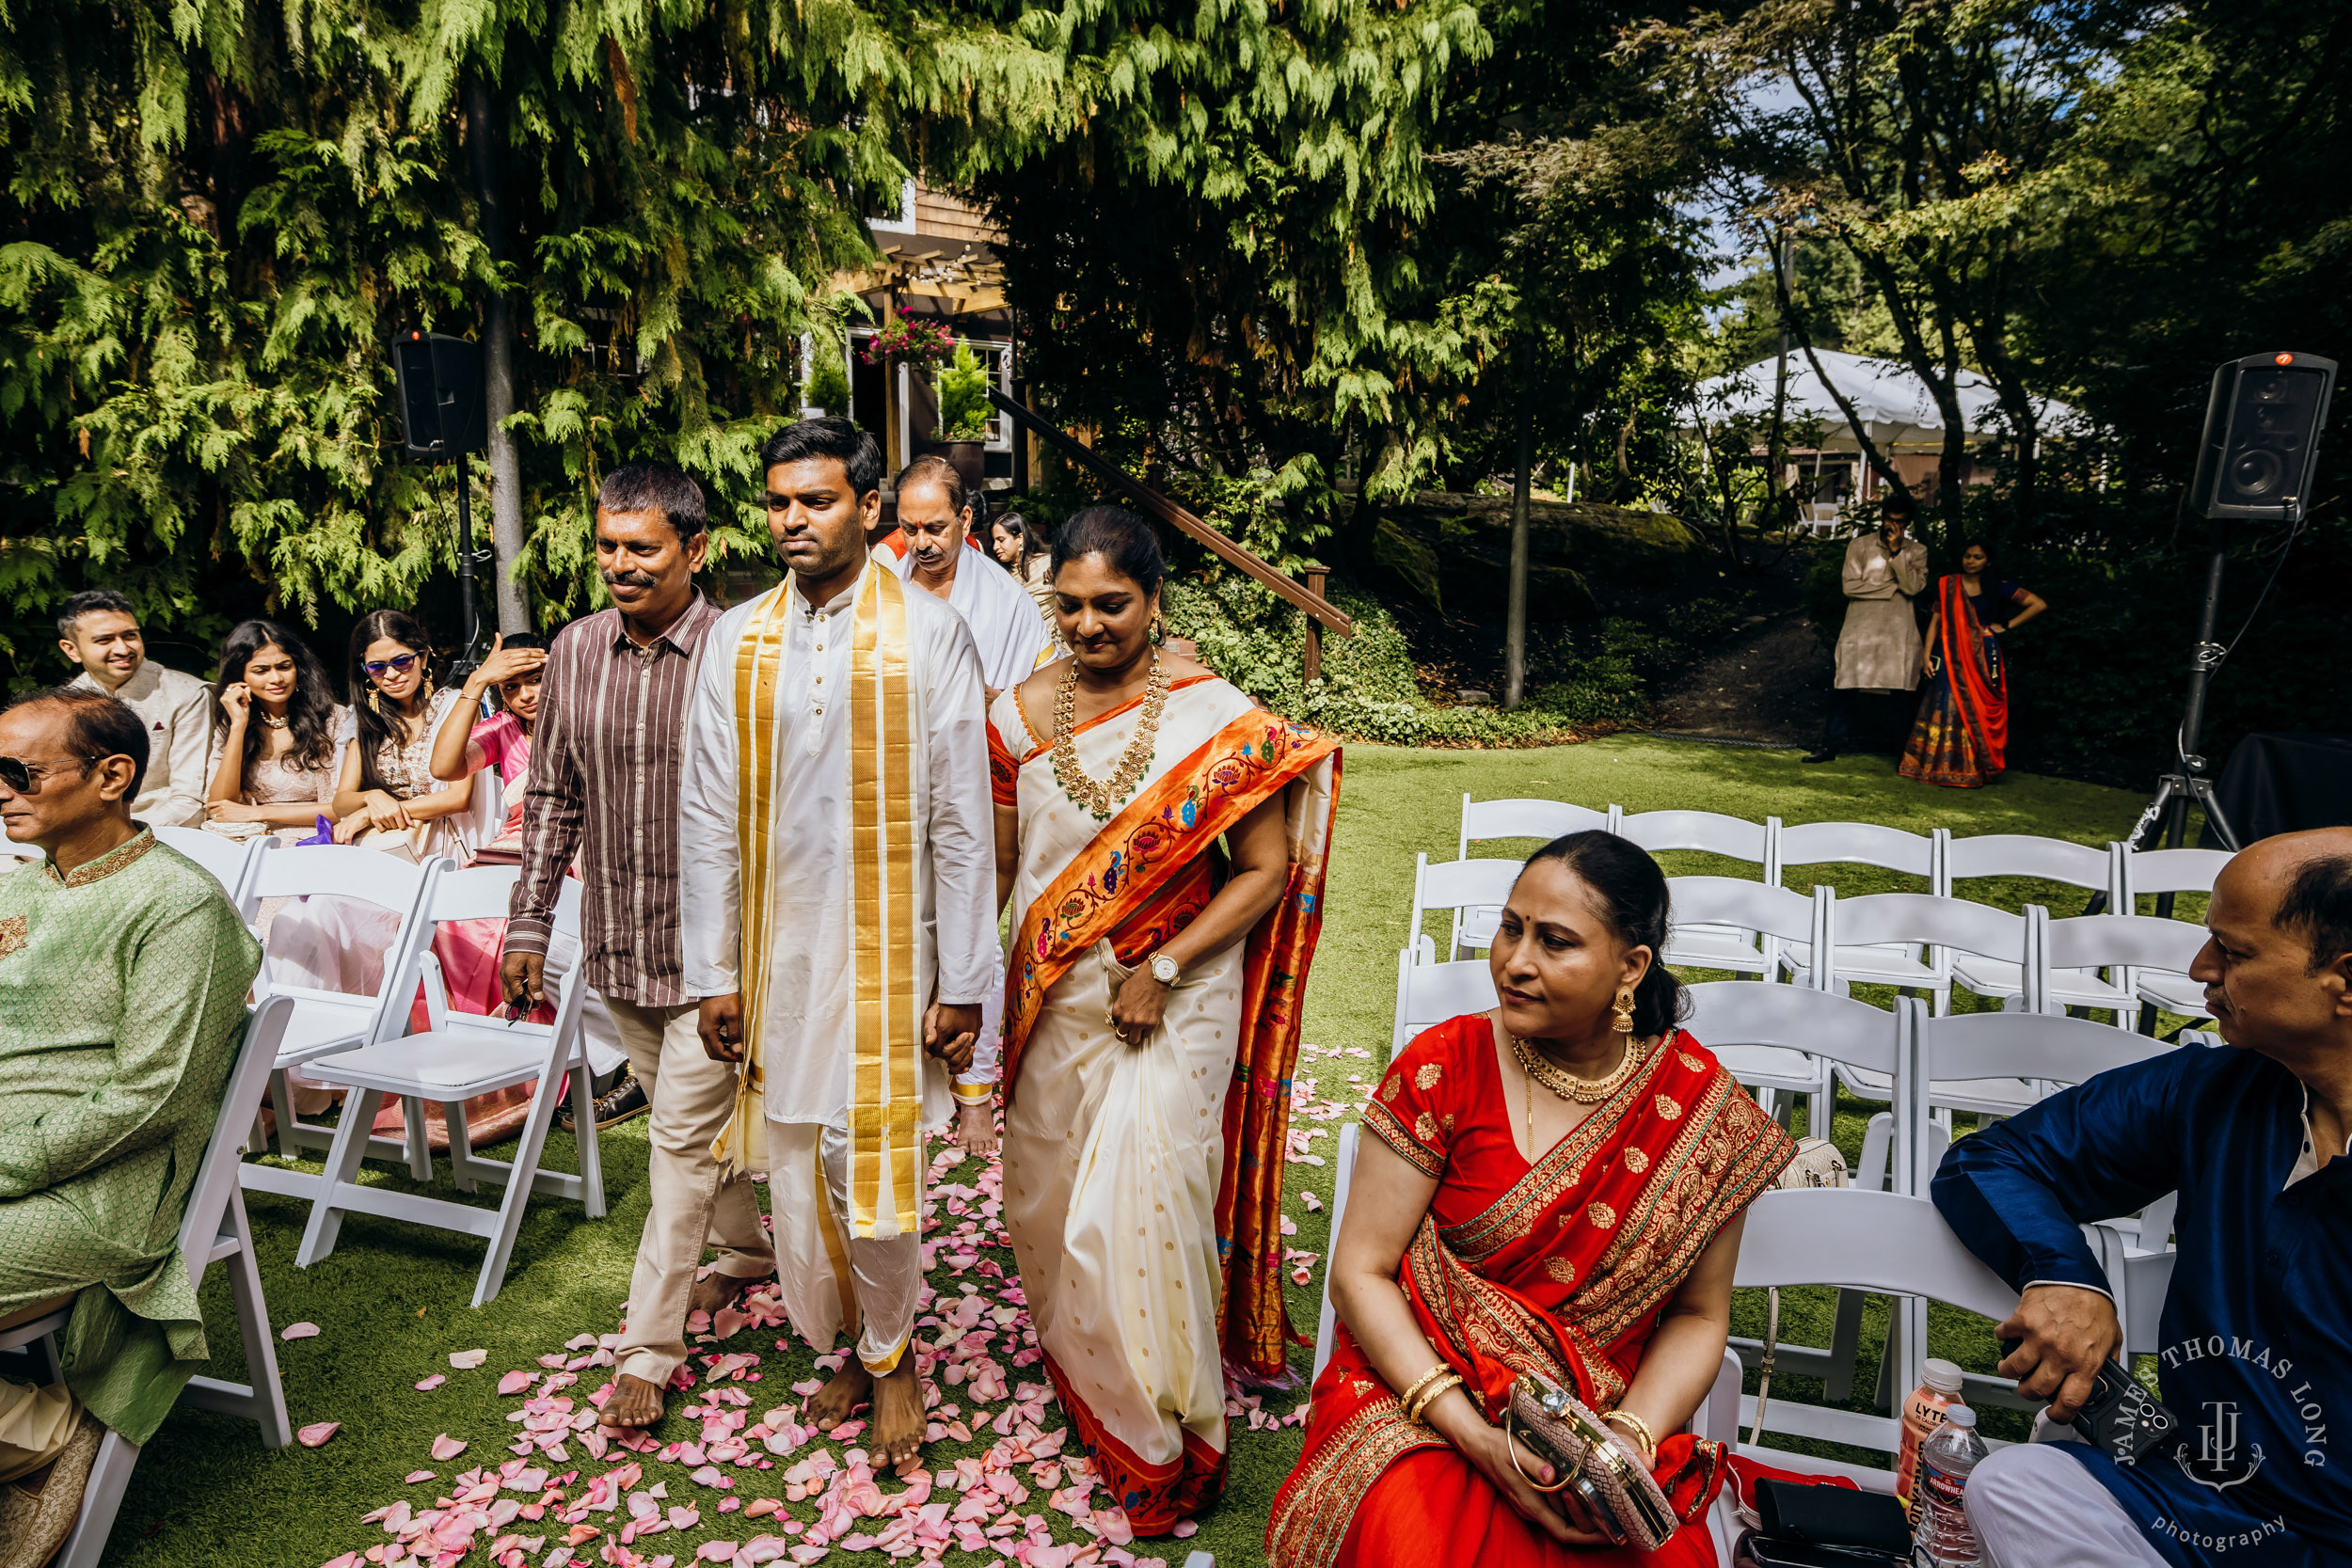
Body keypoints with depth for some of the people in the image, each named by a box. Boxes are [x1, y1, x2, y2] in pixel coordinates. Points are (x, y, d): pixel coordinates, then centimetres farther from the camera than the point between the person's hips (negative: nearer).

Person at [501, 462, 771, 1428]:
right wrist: (528, 928, 9)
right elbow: (552, 797, 10)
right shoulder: (575, 651, 2)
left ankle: (649, 1348, 14)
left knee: (684, 1136, 1)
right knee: (698, 1117, 20)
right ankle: (750, 1250, 43)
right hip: (617, 942, 6)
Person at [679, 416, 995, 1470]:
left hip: (888, 953, -3)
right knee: (795, 1175, 11)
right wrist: (712, 972, 3)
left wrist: (962, 983, -8)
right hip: (776, 955, 3)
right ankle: (849, 1348, 36)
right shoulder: (737, 641, 4)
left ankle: (890, 1355, 30)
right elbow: (706, 818, 6)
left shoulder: (928, 634, -5)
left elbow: (962, 821, -6)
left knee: (874, 1175, 1)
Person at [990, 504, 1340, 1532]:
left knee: (1137, 1201, -6)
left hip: (1176, 996, -4)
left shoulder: (1215, 716, -13)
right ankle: (1076, 1372, 46)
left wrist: (1164, 969, -17)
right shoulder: (1021, 714, -2)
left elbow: (1265, 870, -12)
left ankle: (1165, 1434, 19)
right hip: (1055, 995, 4)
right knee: (1052, 1197, 17)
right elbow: (998, 866, 7)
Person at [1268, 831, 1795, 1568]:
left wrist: (1631, 1437, -13)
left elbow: (1697, 1315, 5)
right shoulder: (1444, 1067, -9)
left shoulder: (1702, 1108, -4)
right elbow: (1359, 1272, -8)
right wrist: (1475, 1437, -17)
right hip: (1418, 1389, -1)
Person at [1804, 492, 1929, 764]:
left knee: (1900, 686, -3)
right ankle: (1831, 744, -2)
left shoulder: (1917, 551, 11)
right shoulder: (1860, 545, 8)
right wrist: (1892, 588, -3)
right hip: (1861, 625, -1)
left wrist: (1896, 551, -10)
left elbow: (1913, 587, -5)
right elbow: (1850, 585, -3)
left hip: (1898, 629, 1)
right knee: (1847, 685, -6)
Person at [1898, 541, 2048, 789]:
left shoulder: (1997, 589, 3)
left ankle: (1972, 770, 2)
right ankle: (1939, 766, -2)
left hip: (1983, 657, -1)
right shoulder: (1946, 584, 6)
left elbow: (2038, 604, 5)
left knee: (1979, 710, -1)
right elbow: (1936, 620, 4)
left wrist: (2007, 626, 1)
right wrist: (1927, 654, -5)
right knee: (1946, 708, -6)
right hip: (1951, 655, 1)